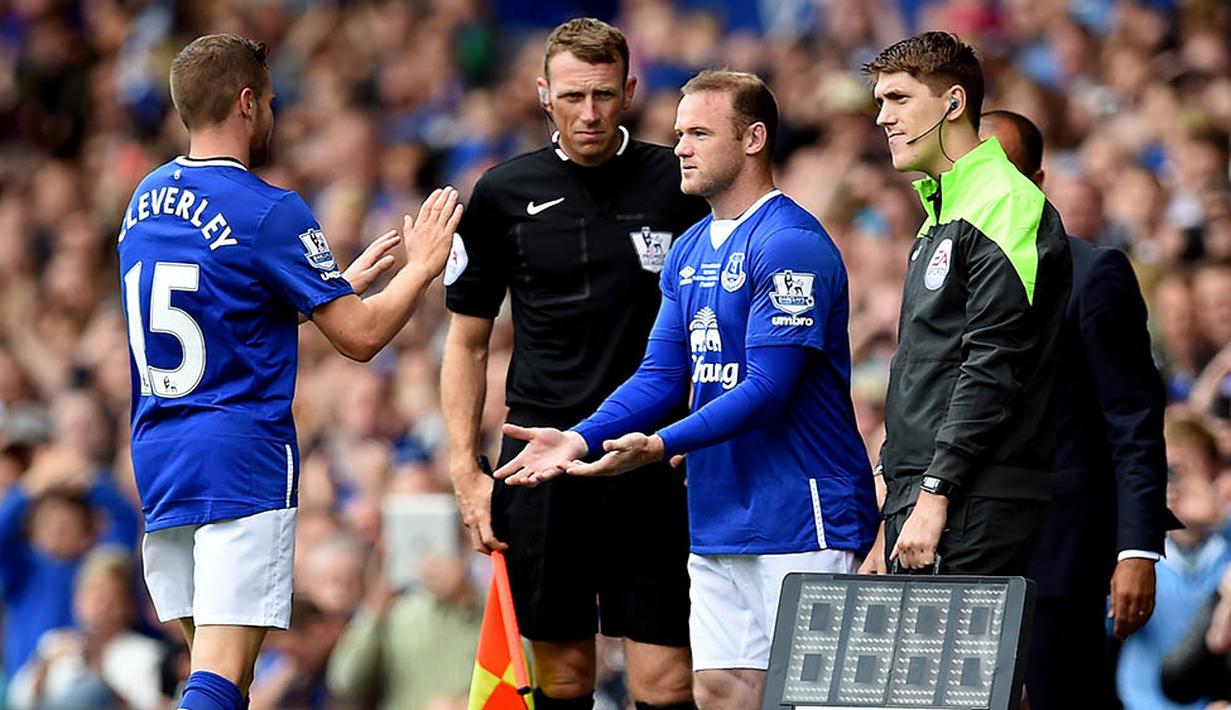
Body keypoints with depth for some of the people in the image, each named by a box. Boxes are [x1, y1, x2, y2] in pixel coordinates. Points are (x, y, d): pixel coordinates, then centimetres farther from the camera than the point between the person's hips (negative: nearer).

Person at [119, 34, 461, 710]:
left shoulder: (144, 201, 12)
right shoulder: (269, 211, -11)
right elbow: (360, 334, -9)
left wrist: (348, 275, 30)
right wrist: (421, 267, 8)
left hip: (156, 459, 8)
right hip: (241, 462, -8)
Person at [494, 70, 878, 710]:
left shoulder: (791, 244, -14)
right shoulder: (690, 251, 14)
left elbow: (766, 390, -20)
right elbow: (662, 375, 13)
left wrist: (660, 447, -29)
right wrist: (578, 439, -3)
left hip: (800, 519, -9)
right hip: (718, 524, 9)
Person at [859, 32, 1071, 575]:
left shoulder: (1006, 206, -8)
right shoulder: (938, 220, 23)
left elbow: (992, 370, -16)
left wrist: (935, 494, -20)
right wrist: (892, 525, 21)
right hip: (918, 506, 9)